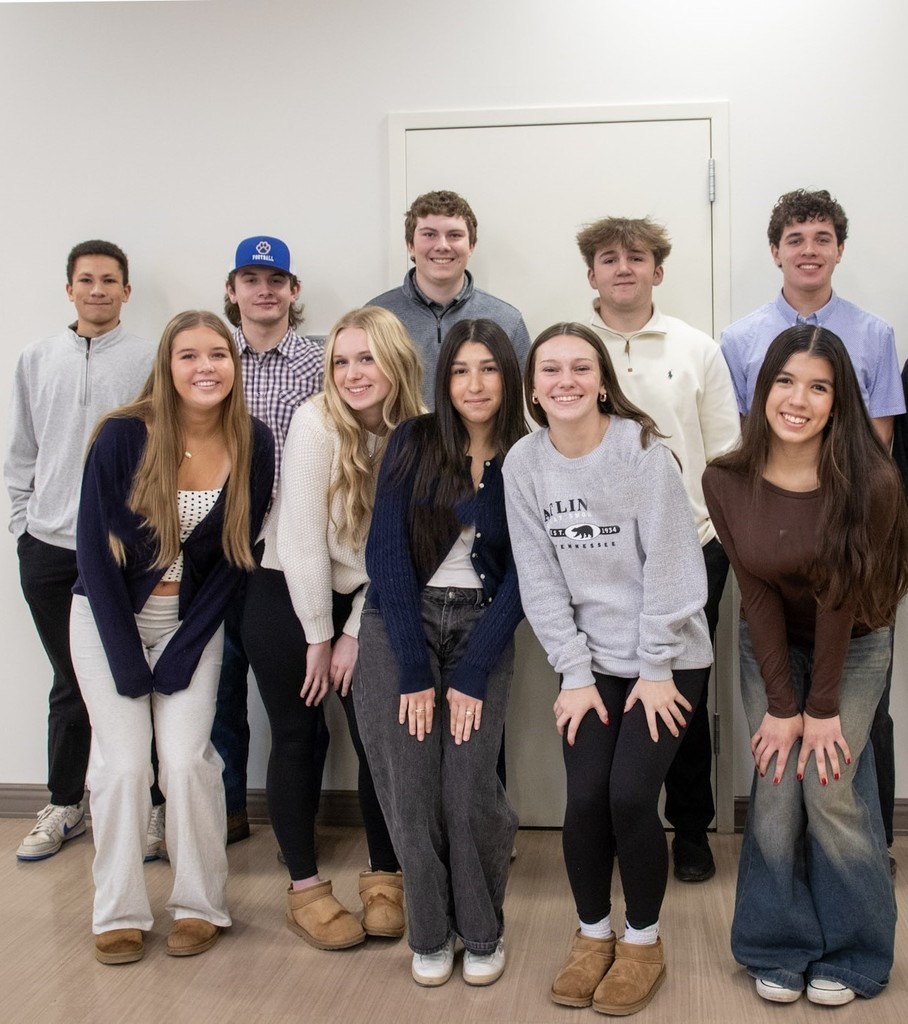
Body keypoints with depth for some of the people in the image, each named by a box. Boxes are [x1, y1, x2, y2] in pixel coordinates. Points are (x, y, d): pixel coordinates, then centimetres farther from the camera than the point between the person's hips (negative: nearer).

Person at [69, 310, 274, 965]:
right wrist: (127, 659, -13)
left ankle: (201, 905, 11)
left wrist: (183, 652, -9)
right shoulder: (123, 436, -17)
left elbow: (236, 554, -5)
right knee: (123, 761, -6)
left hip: (193, 619, 1)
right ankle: (119, 913, 11)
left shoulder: (253, 445, -10)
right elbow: (96, 549, -12)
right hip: (109, 616, -1)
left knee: (187, 759, -7)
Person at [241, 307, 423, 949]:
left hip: (364, 604, 3)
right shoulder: (317, 421, -17)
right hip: (286, 598, -3)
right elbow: (303, 536, -16)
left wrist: (353, 634, -6)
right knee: (299, 739, 5)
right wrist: (317, 637, -11)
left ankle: (385, 877, 20)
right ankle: (305, 886, 20)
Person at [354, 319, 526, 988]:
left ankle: (483, 934, 14)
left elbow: (518, 576, -2)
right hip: (400, 622, 0)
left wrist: (472, 674, -10)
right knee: (411, 787, -6)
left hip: (481, 627, 0)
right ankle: (431, 935, 17)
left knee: (469, 787, -11)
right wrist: (414, 669, -11)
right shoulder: (413, 443, -2)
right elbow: (387, 551, -6)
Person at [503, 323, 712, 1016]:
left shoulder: (642, 450, -14)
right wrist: (575, 673, -5)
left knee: (630, 796, -10)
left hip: (666, 659, -3)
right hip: (590, 660, 3)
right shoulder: (523, 463, -4)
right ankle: (593, 936, 22)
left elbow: (671, 564, -13)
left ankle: (643, 942, 16)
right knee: (585, 799, -5)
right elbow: (540, 579, -2)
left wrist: (657, 669, -11)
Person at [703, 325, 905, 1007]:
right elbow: (757, 595, -13)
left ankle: (849, 953, 14)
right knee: (775, 788, -4)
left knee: (831, 789, -8)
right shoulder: (726, 482, -17)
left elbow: (840, 601, -20)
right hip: (770, 649, 2)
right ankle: (778, 949, 16)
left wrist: (821, 707, -15)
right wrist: (782, 704, -13)